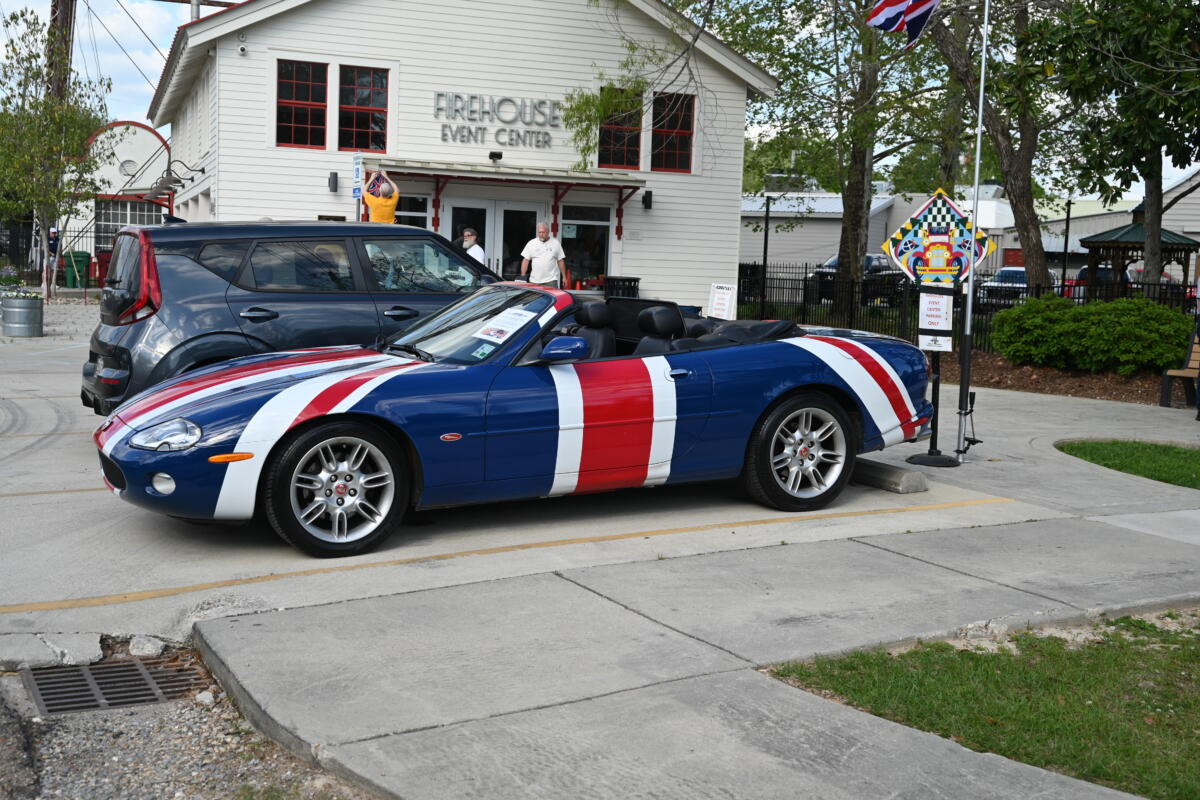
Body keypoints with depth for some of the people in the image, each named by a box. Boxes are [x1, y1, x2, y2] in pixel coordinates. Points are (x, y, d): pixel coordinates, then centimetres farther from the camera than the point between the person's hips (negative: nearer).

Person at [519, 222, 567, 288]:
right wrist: (522, 277, -1)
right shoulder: (531, 243, 6)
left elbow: (561, 261, 9)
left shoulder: (555, 243, 5)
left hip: (551, 280, -1)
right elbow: (525, 260, 6)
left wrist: (564, 277, 8)